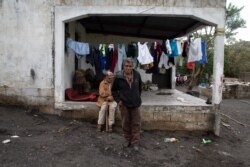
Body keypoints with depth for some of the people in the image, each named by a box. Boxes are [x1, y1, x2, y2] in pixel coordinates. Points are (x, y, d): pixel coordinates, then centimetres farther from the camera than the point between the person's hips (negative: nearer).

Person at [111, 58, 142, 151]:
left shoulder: (137, 75, -5)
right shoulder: (119, 77, -11)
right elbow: (114, 90, 2)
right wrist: (118, 100, -6)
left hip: (135, 104, 1)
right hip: (124, 104, -1)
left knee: (136, 124, 5)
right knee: (125, 123, 12)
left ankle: (135, 142, 17)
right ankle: (127, 140, 30)